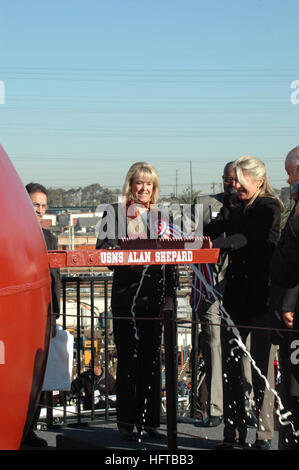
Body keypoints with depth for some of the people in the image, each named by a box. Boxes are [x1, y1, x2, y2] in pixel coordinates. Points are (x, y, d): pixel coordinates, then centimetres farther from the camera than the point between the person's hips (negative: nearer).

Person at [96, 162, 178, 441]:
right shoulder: (114, 212, 7)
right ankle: (126, 421, 4)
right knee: (127, 358, -2)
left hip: (154, 294, 3)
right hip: (126, 293, -3)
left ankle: (148, 420, 13)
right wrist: (120, 248, -23)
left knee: (151, 358, 5)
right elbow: (102, 245, -2)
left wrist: (170, 295, 4)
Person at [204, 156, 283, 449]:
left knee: (261, 364, -3)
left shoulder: (269, 208, -5)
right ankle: (234, 432, 9)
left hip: (261, 295, -6)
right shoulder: (233, 209, 15)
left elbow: (247, 237, -20)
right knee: (230, 362, 3)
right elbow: (210, 231, 3)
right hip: (235, 296, 6)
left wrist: (214, 244, -33)